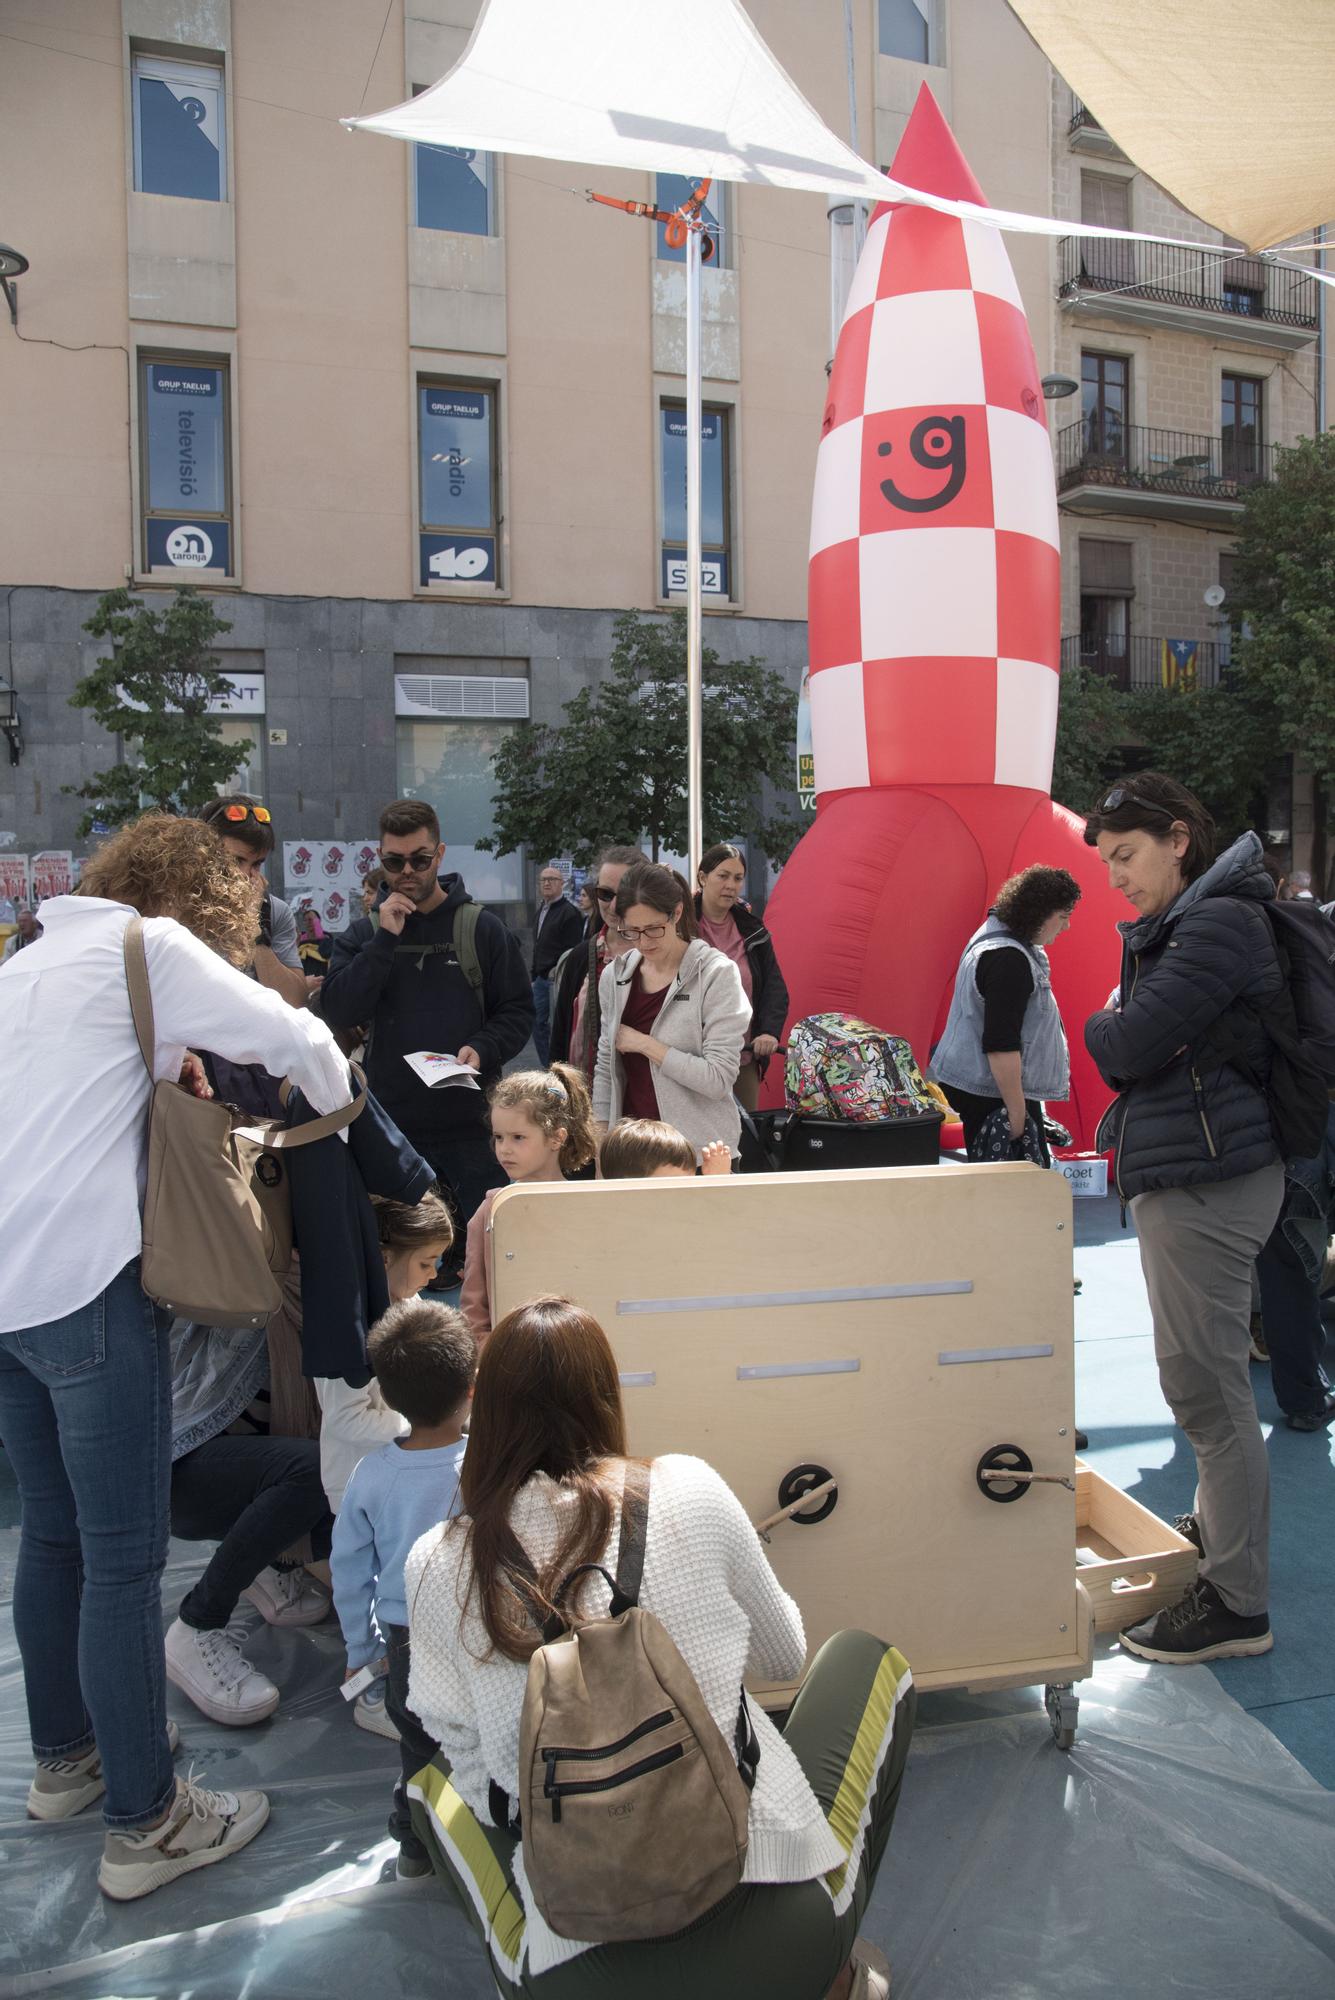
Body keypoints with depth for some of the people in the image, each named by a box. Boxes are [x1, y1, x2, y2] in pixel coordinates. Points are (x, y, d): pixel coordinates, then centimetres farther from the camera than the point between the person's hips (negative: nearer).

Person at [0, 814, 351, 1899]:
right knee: (124, 1555, 0)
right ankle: (146, 1821, 11)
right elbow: (293, 1036, -8)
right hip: (87, 1286, -9)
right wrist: (334, 1102, 11)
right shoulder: (150, 946, -5)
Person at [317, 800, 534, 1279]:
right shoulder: (364, 932, 9)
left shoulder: (482, 928, 4)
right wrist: (385, 940, -10)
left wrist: (482, 1049, -14)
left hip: (469, 1120, -2)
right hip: (390, 1122, 2)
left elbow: (518, 1011, 4)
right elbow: (337, 1010, -5)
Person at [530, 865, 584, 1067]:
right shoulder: (541, 910, 16)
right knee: (538, 1022, 12)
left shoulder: (569, 912, -12)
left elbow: (572, 951, -17)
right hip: (541, 977, 9)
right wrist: (534, 970, 16)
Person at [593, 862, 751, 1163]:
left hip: (699, 1150, -4)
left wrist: (645, 1044, -16)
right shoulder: (615, 975, 4)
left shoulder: (716, 973, -11)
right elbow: (605, 1067, 11)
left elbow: (719, 1078, -18)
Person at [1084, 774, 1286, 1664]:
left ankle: (1238, 1605, 6)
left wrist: (1102, 1026, -1)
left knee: (1209, 1390, -4)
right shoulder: (1178, 927, 17)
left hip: (1207, 1180, -10)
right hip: (1186, 1172, 10)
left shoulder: (1218, 924, -16)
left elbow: (1129, 1045, -20)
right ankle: (1218, 1533, 37)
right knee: (1202, 1381, 21)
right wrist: (1123, 1033, -4)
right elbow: (1132, 1048, 16)